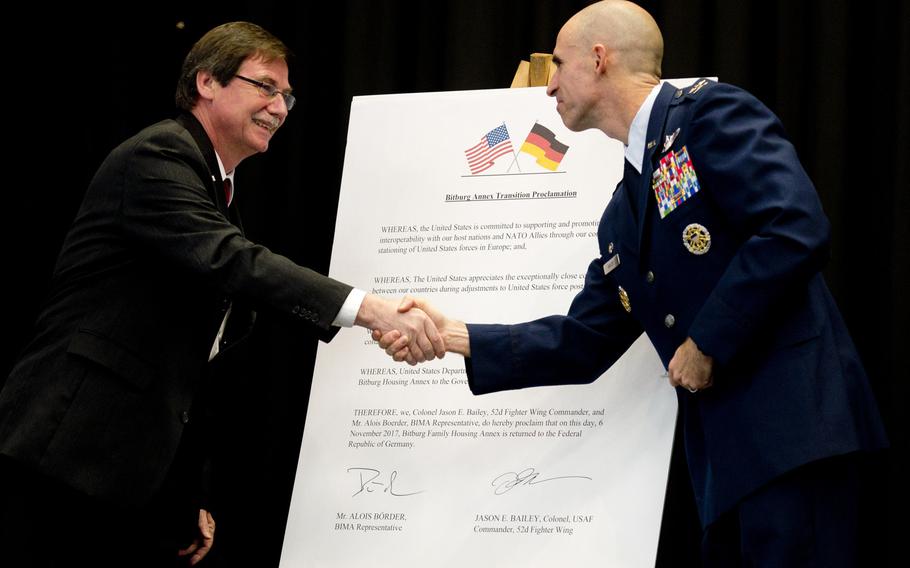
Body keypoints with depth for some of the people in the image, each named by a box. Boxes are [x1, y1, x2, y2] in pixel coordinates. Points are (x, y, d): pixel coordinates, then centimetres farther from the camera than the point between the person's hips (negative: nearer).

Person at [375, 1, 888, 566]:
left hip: (792, 414, -9)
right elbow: (582, 344, 22)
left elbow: (797, 231, -16)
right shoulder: (623, 213, 21)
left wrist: (708, 344, -11)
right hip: (726, 445, 9)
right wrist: (451, 334, 15)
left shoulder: (711, 113, -4)